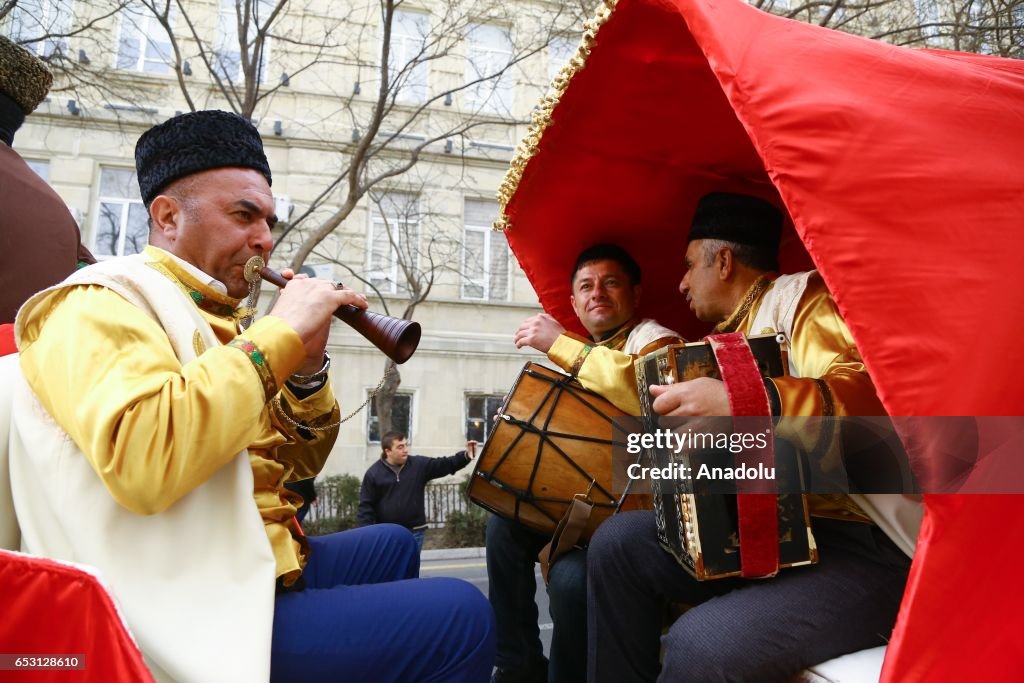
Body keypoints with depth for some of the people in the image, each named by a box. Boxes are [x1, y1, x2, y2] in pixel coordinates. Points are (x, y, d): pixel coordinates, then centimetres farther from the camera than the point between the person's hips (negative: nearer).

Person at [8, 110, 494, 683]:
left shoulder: (214, 317, 14)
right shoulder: (102, 303, -11)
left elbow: (294, 467, 15)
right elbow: (141, 464, -32)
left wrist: (306, 370, -3)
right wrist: (279, 335, -22)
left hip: (260, 570, 9)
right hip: (200, 613, -9)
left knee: (393, 545, 26)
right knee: (460, 618, -15)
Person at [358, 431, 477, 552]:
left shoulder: (419, 464, 0)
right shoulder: (374, 472, -4)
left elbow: (445, 464, -7)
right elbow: (366, 505, -3)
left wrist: (466, 456, -24)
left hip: (414, 532, 1)